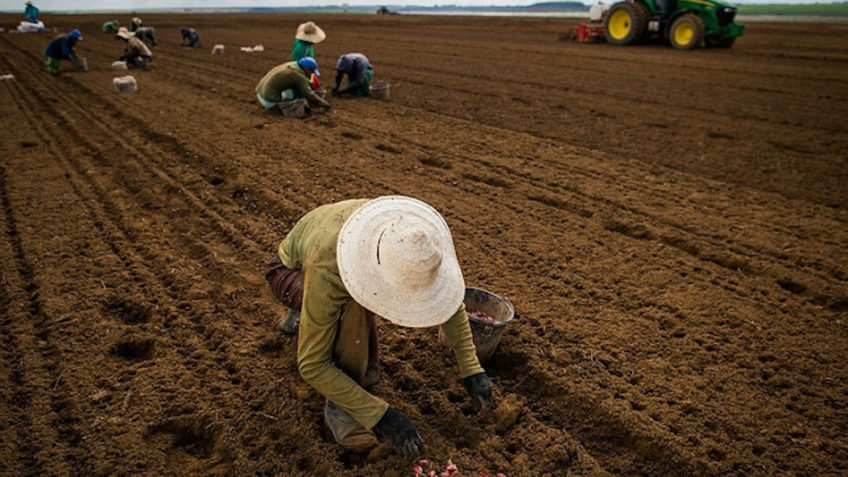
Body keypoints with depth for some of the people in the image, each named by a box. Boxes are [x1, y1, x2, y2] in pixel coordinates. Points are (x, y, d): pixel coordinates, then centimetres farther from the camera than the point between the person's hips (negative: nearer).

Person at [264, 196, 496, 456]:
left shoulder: (407, 236, -33)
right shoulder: (326, 271, -44)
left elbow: (448, 296, -14)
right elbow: (311, 365, -35)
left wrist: (472, 369, -18)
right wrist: (379, 415, -35)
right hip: (292, 270, -5)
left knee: (366, 375, -1)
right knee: (355, 304, -37)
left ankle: (302, 318, 27)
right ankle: (338, 405, -15)